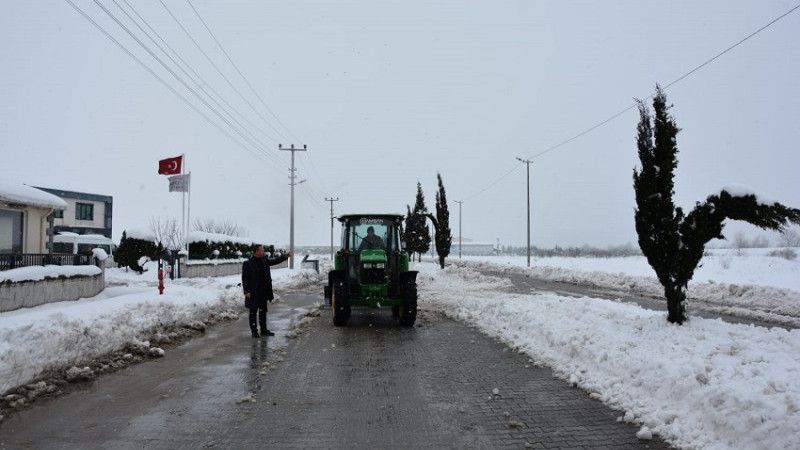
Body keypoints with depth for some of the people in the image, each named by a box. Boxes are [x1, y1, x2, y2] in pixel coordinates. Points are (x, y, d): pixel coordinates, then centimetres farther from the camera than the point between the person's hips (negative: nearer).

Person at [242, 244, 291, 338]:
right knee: (253, 312, 4)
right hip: (254, 293, -6)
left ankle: (264, 330, 22)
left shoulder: (265, 261, 8)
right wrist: (247, 291, -16)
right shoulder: (247, 264, -11)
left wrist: (285, 256, 7)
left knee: (263, 311, 13)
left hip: (264, 292, 6)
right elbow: (244, 278, -12)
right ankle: (254, 331, 13)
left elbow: (275, 261, 20)